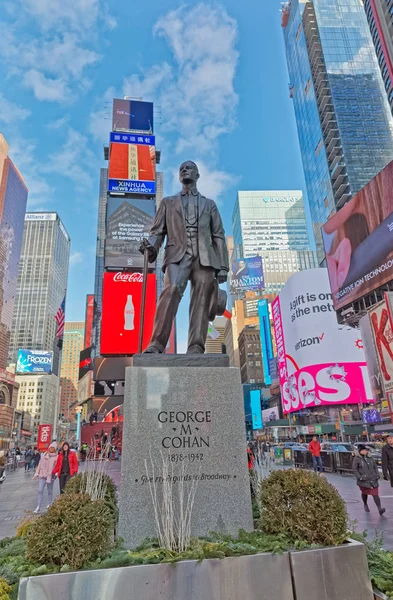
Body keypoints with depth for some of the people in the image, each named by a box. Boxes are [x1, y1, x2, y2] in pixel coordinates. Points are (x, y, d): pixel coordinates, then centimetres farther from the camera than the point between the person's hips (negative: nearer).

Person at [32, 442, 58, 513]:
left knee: (50, 491, 10)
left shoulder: (56, 457, -3)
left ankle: (49, 504, 27)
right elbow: (40, 464, 11)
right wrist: (37, 473, 7)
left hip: (50, 476, -2)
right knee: (40, 490, -5)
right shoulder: (44, 455, 7)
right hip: (42, 475, 2)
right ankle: (38, 507, -1)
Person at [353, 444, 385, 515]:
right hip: (364, 480, -2)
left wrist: (377, 475, 4)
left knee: (375, 494, -8)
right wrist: (359, 477, -15)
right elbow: (354, 469, -7)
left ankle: (380, 509, -15)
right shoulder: (357, 459, -6)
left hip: (373, 480, 3)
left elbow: (375, 467, 16)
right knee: (365, 493, 15)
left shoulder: (370, 458, 9)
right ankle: (365, 505, 39)